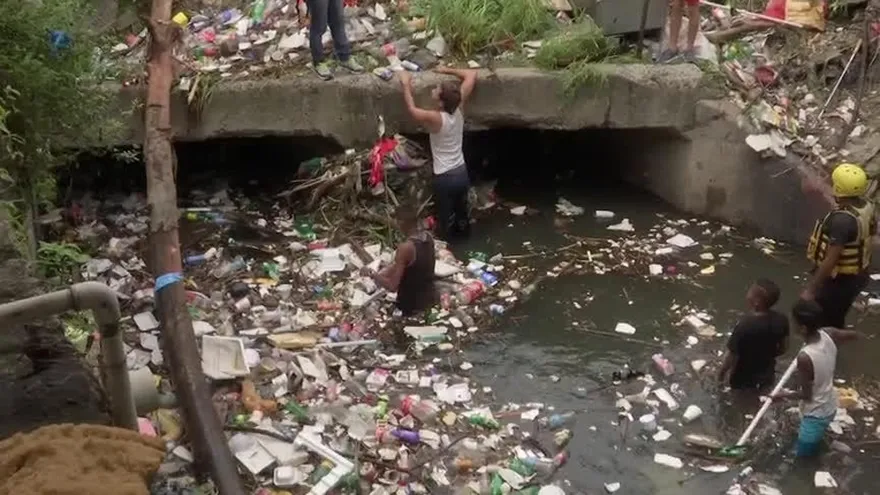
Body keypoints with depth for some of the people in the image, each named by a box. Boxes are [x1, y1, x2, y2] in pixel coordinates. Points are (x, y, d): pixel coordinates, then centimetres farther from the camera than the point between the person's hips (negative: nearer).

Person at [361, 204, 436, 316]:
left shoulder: (405, 247, -28)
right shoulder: (428, 238, -4)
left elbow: (392, 286, -25)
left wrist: (372, 274, -11)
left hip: (412, 307, -7)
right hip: (429, 299, 7)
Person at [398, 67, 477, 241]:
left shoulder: (435, 119, -25)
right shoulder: (458, 108, -10)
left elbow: (412, 109, -5)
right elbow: (471, 75, 1)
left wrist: (406, 84, 5)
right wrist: (448, 70, 6)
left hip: (445, 178, -6)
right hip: (462, 173, 6)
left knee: (446, 222, 13)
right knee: (462, 214, 25)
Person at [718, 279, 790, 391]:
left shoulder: (744, 325, -35)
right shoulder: (781, 320, -18)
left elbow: (732, 355, -23)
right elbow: (783, 348, -1)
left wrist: (722, 372, -5)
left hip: (743, 380, -4)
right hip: (767, 376, 4)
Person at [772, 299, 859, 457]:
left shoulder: (805, 357, -36)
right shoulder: (828, 334, -17)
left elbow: (806, 394, -23)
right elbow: (854, 335, 5)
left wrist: (785, 395, -6)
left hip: (816, 413, -7)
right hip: (830, 406, 7)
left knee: (804, 454, 13)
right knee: (802, 433, 30)